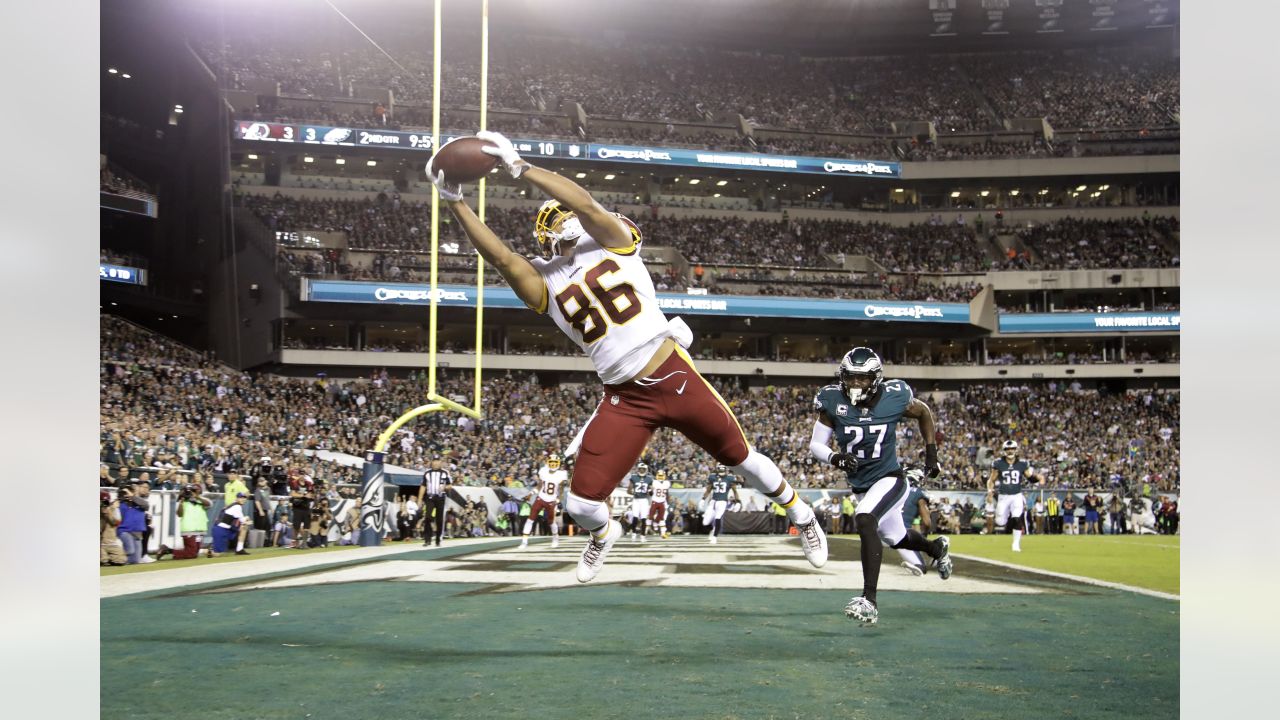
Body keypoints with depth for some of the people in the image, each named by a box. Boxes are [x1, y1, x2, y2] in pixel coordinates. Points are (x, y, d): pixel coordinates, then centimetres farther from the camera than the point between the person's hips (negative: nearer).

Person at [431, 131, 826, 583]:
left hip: (675, 377, -2)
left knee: (741, 457, 12)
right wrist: (454, 202, -17)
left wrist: (519, 167, -20)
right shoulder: (545, 283, 6)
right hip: (625, 400, 2)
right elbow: (500, 257, -10)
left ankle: (801, 516, 39)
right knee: (582, 505, -4)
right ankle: (603, 534, 33)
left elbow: (585, 203, -16)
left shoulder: (613, 242, 2)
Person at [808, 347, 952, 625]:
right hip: (860, 485, 4)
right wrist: (837, 459, -30)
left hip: (890, 479, -4)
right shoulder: (833, 402, -15)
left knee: (864, 520, -32)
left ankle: (869, 600, -31)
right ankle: (937, 548, 60)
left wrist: (931, 453, 3)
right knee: (896, 538, 25)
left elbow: (924, 413, 6)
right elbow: (816, 445, -10)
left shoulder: (894, 398, -16)